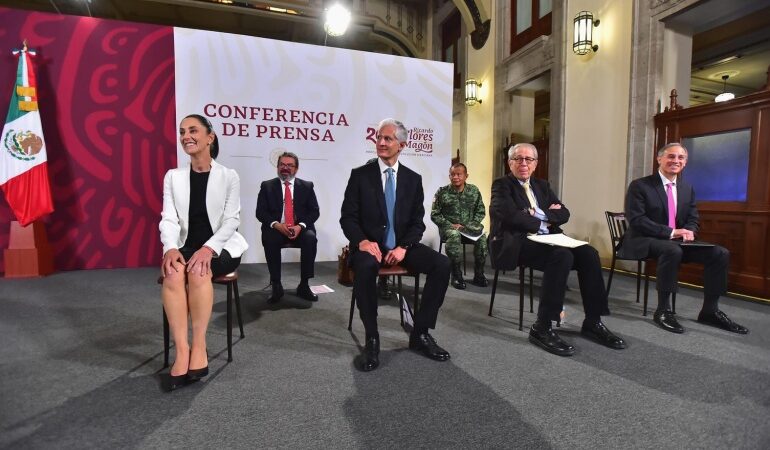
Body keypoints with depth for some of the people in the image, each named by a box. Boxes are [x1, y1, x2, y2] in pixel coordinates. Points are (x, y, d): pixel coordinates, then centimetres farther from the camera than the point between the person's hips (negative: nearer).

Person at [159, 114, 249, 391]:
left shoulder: (228, 176, -1)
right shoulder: (173, 176, 8)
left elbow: (231, 220, -7)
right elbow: (168, 219, 1)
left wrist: (209, 248, -22)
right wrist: (171, 248, -19)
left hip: (221, 247, -2)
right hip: (186, 247, 3)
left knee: (199, 270, -33)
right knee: (173, 273, -30)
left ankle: (199, 346, -22)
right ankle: (182, 349, -26)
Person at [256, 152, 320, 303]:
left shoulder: (307, 186, 11)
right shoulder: (267, 186, 10)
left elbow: (314, 211, 3)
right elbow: (260, 212, 2)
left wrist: (300, 226, -15)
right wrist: (277, 224, -17)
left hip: (300, 228, 0)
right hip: (276, 228, 0)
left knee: (310, 238, -31)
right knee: (269, 240, -33)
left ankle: (304, 286, -20)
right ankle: (276, 286, -21)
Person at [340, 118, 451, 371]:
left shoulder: (413, 179, 8)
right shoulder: (360, 174, 1)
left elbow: (417, 221, 4)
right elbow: (347, 217, -2)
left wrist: (404, 247, -14)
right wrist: (362, 241, -22)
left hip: (402, 246, 3)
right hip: (370, 245, -2)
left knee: (442, 264, -21)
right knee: (365, 267, -37)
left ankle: (420, 333, -7)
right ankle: (372, 339, -17)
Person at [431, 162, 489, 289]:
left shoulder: (474, 191, 7)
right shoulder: (442, 192, 0)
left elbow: (481, 211, 11)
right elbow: (435, 214, 0)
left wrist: (471, 225, -5)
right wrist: (450, 225, -11)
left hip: (469, 226, 2)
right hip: (449, 226, -2)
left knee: (482, 236, -29)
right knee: (454, 235, -37)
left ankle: (478, 275, -12)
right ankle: (456, 275, -23)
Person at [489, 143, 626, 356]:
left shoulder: (542, 185, 21)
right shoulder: (502, 185, 1)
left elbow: (564, 213, 10)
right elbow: (511, 216, -16)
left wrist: (540, 215, -6)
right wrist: (540, 223, -5)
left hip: (545, 239, 7)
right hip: (517, 242, -7)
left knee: (588, 253, -16)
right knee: (562, 256, -31)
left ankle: (592, 323, -4)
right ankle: (542, 328, -24)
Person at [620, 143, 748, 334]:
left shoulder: (687, 188, 14)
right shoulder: (639, 185, -8)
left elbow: (693, 219, 14)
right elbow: (636, 220, -17)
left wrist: (688, 231, -12)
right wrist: (670, 232, -24)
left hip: (677, 241, 7)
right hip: (644, 241, -7)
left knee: (721, 253, -10)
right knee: (672, 250, -36)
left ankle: (710, 310, 2)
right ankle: (663, 310, -24)